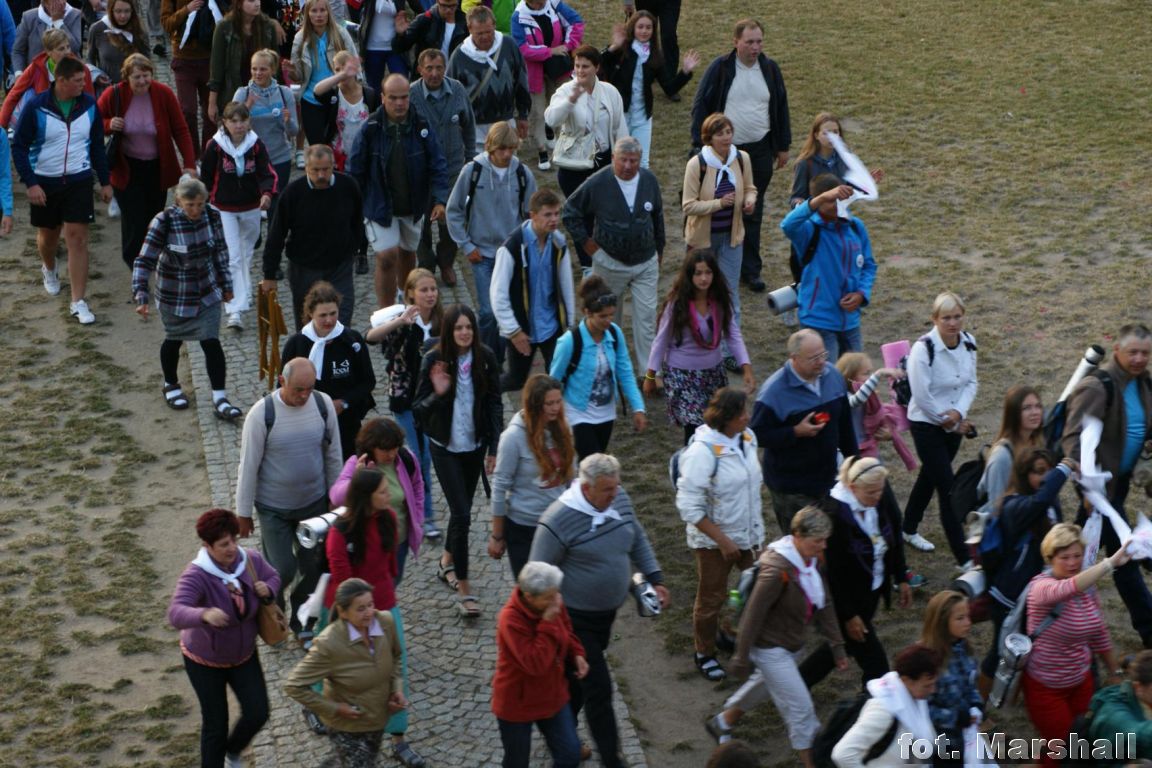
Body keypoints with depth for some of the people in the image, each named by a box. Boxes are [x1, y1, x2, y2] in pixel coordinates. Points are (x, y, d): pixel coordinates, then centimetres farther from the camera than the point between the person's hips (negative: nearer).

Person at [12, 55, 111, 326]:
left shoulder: (89, 105, -4)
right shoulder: (36, 107, -14)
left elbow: (97, 145, 8)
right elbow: (19, 146, -8)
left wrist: (105, 181, 9)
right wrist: (30, 183, -16)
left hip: (79, 181, 1)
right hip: (44, 182, -1)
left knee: (78, 238, -8)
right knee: (48, 235, 17)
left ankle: (78, 302, -4)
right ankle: (49, 269, 52)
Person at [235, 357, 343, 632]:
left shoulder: (323, 404, -10)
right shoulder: (262, 413, -21)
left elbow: (333, 455, 4)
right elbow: (248, 466, -12)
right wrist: (244, 513, -7)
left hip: (314, 503, 4)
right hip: (273, 507, -3)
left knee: (315, 568, 10)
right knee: (282, 570, 0)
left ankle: (299, 619, 35)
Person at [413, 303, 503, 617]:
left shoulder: (485, 358, -8)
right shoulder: (434, 360, -14)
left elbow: (495, 405, 0)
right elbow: (418, 407, -10)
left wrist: (494, 449, -3)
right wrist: (438, 394, -30)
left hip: (474, 446, 3)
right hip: (445, 447, -3)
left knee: (461, 508, 17)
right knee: (461, 514, -8)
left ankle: (447, 561, 42)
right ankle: (463, 588, 0)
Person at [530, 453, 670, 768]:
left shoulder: (619, 499, -5)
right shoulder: (558, 521, -26)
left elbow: (638, 540, 13)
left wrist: (655, 578, 6)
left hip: (607, 611, 7)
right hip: (577, 618, -7)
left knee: (579, 678, 22)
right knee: (598, 688, -3)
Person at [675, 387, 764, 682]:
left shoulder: (746, 437, -7)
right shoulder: (702, 450, -27)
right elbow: (689, 506, -25)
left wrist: (757, 527, 14)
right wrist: (722, 540, -24)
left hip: (749, 534, 6)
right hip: (714, 540, -6)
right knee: (711, 598, 11)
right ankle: (705, 654, 32)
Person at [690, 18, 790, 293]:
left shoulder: (770, 69, 1)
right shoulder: (720, 68, -9)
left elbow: (781, 107, 10)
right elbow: (700, 105, -5)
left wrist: (783, 146, 11)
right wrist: (700, 145, -9)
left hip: (760, 151, 2)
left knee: (753, 213, 8)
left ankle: (750, 270, 15)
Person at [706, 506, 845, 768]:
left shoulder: (813, 561, -6)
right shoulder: (777, 570, -32)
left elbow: (824, 604, 4)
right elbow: (754, 615, -25)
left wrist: (837, 646, 5)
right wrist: (741, 659, -18)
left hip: (793, 644, 9)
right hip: (770, 647, -9)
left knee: (764, 685, 29)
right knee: (800, 708, -4)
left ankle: (722, 724, 51)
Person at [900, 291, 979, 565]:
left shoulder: (968, 342, -5)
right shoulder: (923, 349, -24)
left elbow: (971, 383, 2)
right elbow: (923, 397, -21)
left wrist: (958, 413, -16)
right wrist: (950, 423, -12)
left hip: (953, 424, 7)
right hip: (926, 424, -7)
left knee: (930, 477, 22)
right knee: (947, 489, -8)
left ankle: (909, 530, 44)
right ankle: (963, 557, -4)